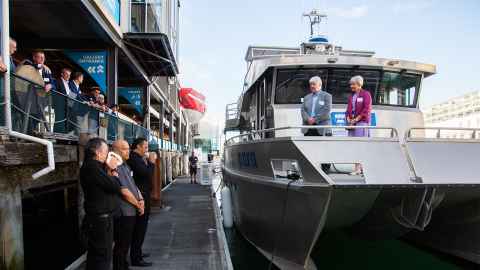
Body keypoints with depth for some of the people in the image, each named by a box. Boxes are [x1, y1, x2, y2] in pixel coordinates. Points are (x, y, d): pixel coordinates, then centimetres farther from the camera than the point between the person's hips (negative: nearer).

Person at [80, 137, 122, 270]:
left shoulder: (92, 165, 12)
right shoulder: (92, 167, -21)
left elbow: (106, 185, 9)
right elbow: (115, 186, -23)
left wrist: (111, 170, -1)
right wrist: (113, 170, -8)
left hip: (99, 218, 10)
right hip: (101, 219, -10)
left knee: (95, 254, 20)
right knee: (103, 256, -2)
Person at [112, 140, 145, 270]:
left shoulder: (125, 166, 12)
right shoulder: (116, 167, -19)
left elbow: (133, 185, 16)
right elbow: (124, 192, -22)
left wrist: (140, 199, -2)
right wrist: (138, 205, -9)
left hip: (131, 211, 9)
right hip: (123, 213, -9)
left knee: (126, 243, 21)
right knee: (121, 245, 3)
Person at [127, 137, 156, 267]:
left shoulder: (138, 158, 13)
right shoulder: (134, 158, -19)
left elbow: (146, 173, 15)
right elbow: (147, 174, -26)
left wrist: (148, 161, 4)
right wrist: (151, 162, -12)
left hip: (142, 195, 11)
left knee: (140, 226, 19)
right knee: (140, 227, -4)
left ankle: (137, 252, 32)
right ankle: (136, 258, 5)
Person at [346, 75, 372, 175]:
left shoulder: (366, 94, 0)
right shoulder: (351, 96, 20)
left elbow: (367, 109, -8)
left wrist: (356, 119, -12)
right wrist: (348, 119, 1)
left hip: (362, 122, -7)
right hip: (352, 122, 7)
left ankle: (358, 168, -10)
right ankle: (359, 167, 6)